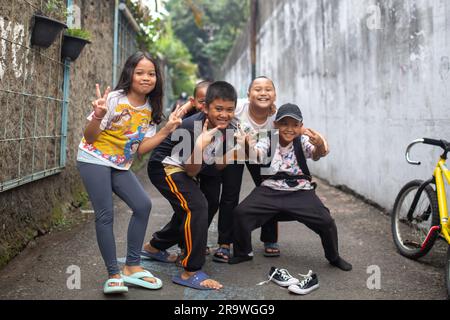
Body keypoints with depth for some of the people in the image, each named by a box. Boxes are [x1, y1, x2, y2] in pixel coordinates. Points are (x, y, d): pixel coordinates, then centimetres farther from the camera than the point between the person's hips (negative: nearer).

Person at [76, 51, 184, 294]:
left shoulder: (150, 109, 1)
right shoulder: (114, 99, -17)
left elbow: (141, 149, -1)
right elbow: (89, 137, -14)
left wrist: (166, 131, -9)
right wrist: (98, 116, -34)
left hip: (120, 165, 7)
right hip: (94, 159, -6)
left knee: (143, 205, -1)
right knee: (105, 215, -11)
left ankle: (132, 267, 10)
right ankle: (113, 275, 0)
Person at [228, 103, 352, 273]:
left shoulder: (303, 141, -6)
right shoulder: (269, 142, -6)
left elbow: (317, 154, -26)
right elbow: (254, 153, -26)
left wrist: (320, 145, -50)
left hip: (300, 191, 0)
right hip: (270, 190, 1)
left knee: (326, 221, -16)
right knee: (241, 212, -18)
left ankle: (334, 257, 15)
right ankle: (243, 253, 9)